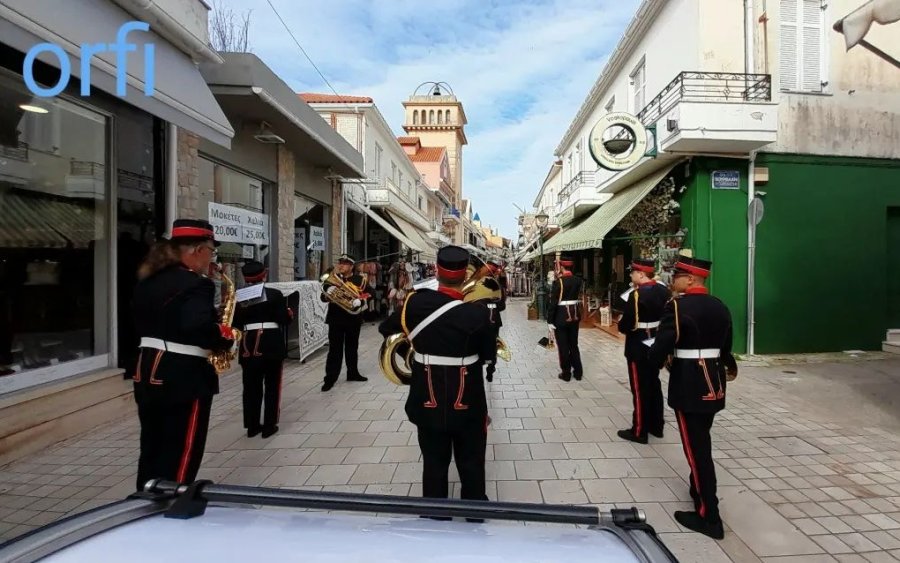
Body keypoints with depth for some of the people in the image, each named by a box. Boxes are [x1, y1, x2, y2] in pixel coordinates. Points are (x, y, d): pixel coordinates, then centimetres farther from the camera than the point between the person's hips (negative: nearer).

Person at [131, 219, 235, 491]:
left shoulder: (149, 280, 10)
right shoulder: (195, 285, -19)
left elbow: (142, 323, 17)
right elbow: (198, 327, -35)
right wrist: (225, 338, -18)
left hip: (148, 373, 9)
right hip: (184, 378, -9)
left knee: (152, 450, 21)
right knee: (180, 458, 5)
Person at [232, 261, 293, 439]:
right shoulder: (275, 294, -6)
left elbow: (236, 324, 4)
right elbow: (284, 320, -10)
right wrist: (290, 314, 10)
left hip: (249, 346, 3)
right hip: (272, 344, -3)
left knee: (251, 387, 12)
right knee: (272, 386, 8)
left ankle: (252, 426, 19)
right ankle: (269, 425, 11)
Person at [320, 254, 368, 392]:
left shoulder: (360, 279, 2)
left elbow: (365, 296, -5)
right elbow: (323, 297, 3)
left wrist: (359, 301, -27)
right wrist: (327, 292, -20)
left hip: (354, 318, 1)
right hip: (336, 318, -1)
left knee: (352, 347, 14)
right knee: (335, 348, -2)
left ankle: (353, 373, 27)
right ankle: (330, 378, 0)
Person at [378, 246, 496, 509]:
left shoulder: (415, 303, -13)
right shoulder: (477, 314, -19)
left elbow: (385, 329, 4)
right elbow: (489, 356, -6)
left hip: (428, 403, 2)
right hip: (467, 406, -1)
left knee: (434, 465, 18)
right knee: (471, 466, 19)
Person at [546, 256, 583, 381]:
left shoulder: (558, 282, -16)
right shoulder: (579, 280, 1)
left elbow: (552, 303, -16)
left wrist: (550, 322, -11)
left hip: (561, 318, -5)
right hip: (575, 316, 5)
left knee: (563, 347, 6)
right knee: (574, 345, 17)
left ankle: (566, 374, 15)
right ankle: (578, 372, 23)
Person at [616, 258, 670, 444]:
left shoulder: (637, 294, -22)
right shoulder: (663, 290, 4)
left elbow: (628, 325, -22)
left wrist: (620, 324, -3)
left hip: (639, 348, -8)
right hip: (657, 345, 8)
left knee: (640, 389, 1)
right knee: (654, 385, 18)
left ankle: (639, 431, 10)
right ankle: (656, 425, 30)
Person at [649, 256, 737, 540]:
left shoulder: (677, 306, -18)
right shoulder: (720, 307, 6)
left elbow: (660, 349, -21)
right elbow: (725, 347, 14)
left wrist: (657, 362, 1)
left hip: (689, 386, -8)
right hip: (714, 383, 8)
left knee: (695, 447, 1)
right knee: (702, 442, 24)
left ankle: (709, 516, 11)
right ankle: (700, 489, 42)